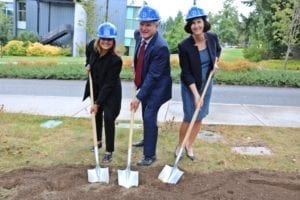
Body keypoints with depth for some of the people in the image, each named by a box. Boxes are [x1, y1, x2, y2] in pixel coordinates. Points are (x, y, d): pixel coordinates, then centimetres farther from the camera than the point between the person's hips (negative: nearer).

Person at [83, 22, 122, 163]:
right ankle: (98, 141, 40)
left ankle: (109, 151, 0)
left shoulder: (115, 60, -31)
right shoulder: (92, 45, -16)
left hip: (111, 92, -6)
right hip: (96, 88, 6)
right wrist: (88, 64, -2)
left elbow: (109, 84, -28)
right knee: (97, 115, 18)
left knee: (108, 117, -12)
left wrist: (97, 103, -26)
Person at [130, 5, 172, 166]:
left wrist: (138, 97, -29)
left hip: (157, 87, -8)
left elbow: (153, 75, -30)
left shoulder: (161, 47, -30)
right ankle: (147, 139, 45)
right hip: (145, 83, 8)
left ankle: (150, 155, 0)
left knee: (149, 117, -12)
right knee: (145, 115, 22)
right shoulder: (138, 35, -6)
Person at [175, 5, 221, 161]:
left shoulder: (212, 37, -11)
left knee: (200, 117, 9)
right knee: (189, 117, -2)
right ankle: (180, 144, 24)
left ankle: (189, 146, 28)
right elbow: (186, 73, -19)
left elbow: (218, 50, 15)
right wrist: (196, 94, -22)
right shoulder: (184, 46, -23)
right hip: (190, 85, -4)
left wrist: (215, 62, -4)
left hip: (206, 83, 4)